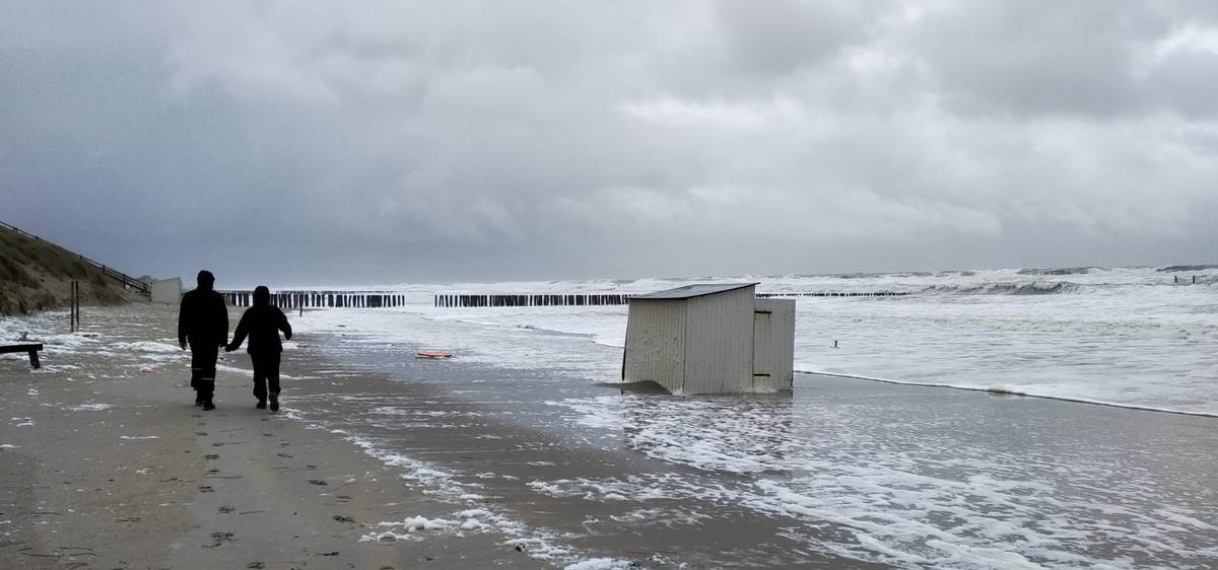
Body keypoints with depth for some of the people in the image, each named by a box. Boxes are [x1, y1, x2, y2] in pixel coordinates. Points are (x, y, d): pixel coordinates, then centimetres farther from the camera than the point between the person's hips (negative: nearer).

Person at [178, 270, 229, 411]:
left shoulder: (188, 297, 2)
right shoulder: (218, 298, -2)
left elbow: (182, 319, 4)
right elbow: (224, 321, -1)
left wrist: (182, 337, 10)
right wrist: (223, 339, 4)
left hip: (195, 337, 2)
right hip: (212, 339, -2)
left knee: (197, 364, 20)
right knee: (209, 367, -4)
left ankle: (200, 395, 17)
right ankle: (207, 400, -11)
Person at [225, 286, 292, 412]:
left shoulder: (250, 313, -4)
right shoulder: (275, 311, -2)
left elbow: (241, 331, -4)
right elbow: (286, 326, 4)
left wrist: (233, 346, 5)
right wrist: (288, 335, 26)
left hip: (256, 349, 0)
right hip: (273, 348, 0)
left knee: (259, 374, 10)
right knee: (273, 373, 5)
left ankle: (262, 400, 8)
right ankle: (273, 392, -22)